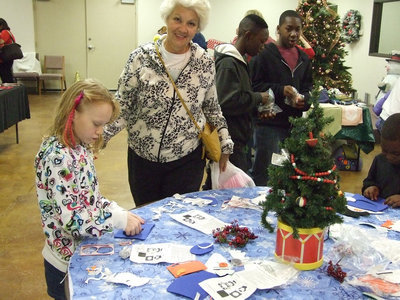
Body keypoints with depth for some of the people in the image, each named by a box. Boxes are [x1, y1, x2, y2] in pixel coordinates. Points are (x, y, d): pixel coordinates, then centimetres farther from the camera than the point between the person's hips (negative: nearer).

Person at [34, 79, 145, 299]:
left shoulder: (79, 147, 1)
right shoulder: (57, 157, -25)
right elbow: (73, 221, -29)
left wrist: (121, 213, -5)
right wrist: (119, 219, -21)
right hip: (69, 264, -8)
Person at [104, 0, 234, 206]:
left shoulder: (205, 63, -3)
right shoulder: (141, 58, -9)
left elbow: (212, 108, 8)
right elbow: (122, 105, -5)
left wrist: (225, 144, 9)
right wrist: (98, 135, -15)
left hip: (187, 159, 0)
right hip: (142, 157, 0)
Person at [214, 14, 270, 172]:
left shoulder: (239, 61, 16)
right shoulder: (228, 63, -16)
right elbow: (227, 102, -25)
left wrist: (258, 109, 7)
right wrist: (258, 98, -12)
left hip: (238, 139, 10)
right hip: (230, 140, -10)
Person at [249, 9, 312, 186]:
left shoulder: (303, 59, 16)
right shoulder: (265, 54, -5)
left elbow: (308, 88, 17)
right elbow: (254, 85, -11)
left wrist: (303, 99, -6)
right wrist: (281, 90, -20)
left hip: (294, 124, 7)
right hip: (268, 123, -6)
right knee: (265, 171, -2)